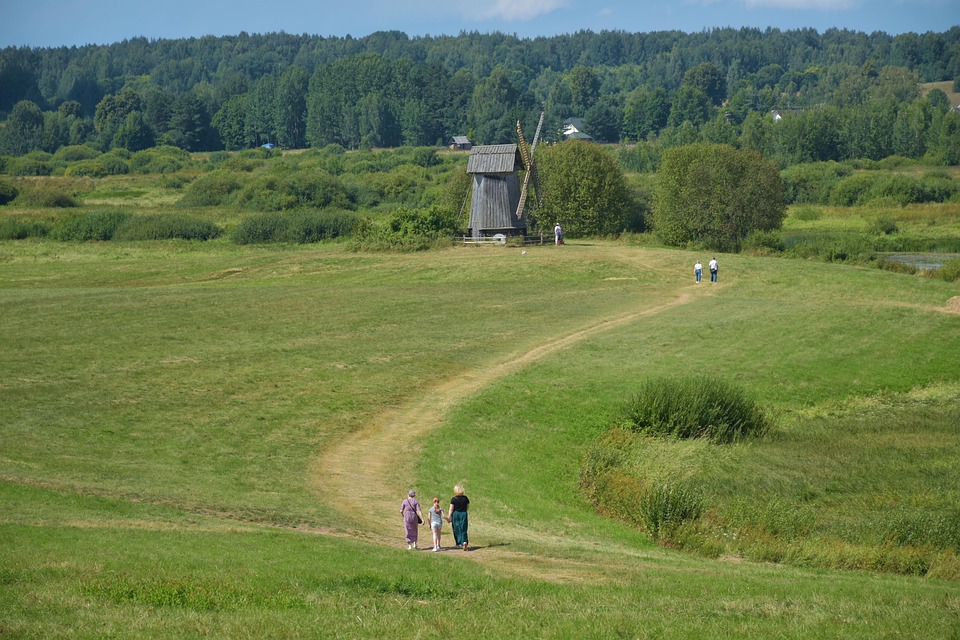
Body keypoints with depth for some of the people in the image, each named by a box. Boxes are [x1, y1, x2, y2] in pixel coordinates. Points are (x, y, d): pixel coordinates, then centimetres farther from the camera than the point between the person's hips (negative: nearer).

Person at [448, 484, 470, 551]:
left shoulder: (453, 499, -10)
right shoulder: (465, 498, -2)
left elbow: (451, 509, -10)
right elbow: (468, 507, 9)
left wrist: (449, 517, -4)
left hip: (455, 514, -2)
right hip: (464, 514, 2)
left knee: (456, 529, 13)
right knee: (463, 529, 2)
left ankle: (459, 543, 20)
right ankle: (465, 542, -18)